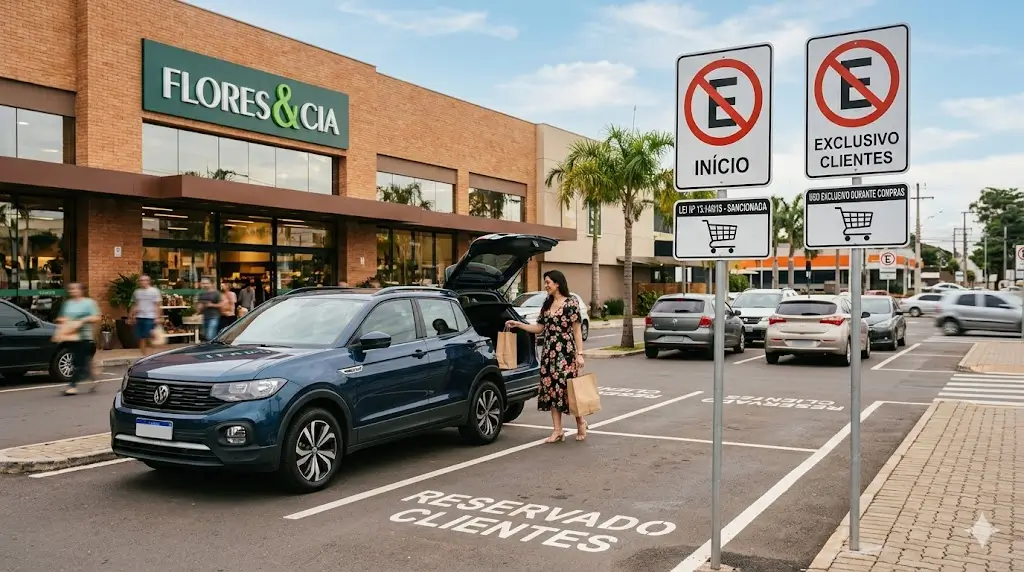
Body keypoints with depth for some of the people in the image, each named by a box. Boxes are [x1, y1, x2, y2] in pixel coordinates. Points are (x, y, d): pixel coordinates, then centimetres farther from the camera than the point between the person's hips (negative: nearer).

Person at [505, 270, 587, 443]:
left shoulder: (571, 303, -6)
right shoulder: (547, 305, 13)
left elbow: (577, 330, -7)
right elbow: (539, 328, 14)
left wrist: (580, 354, -11)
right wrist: (518, 324, 7)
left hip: (566, 352, -7)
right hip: (548, 352, 7)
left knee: (568, 388, -4)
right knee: (551, 389, 4)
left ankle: (580, 422, 19)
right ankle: (558, 431, 10)